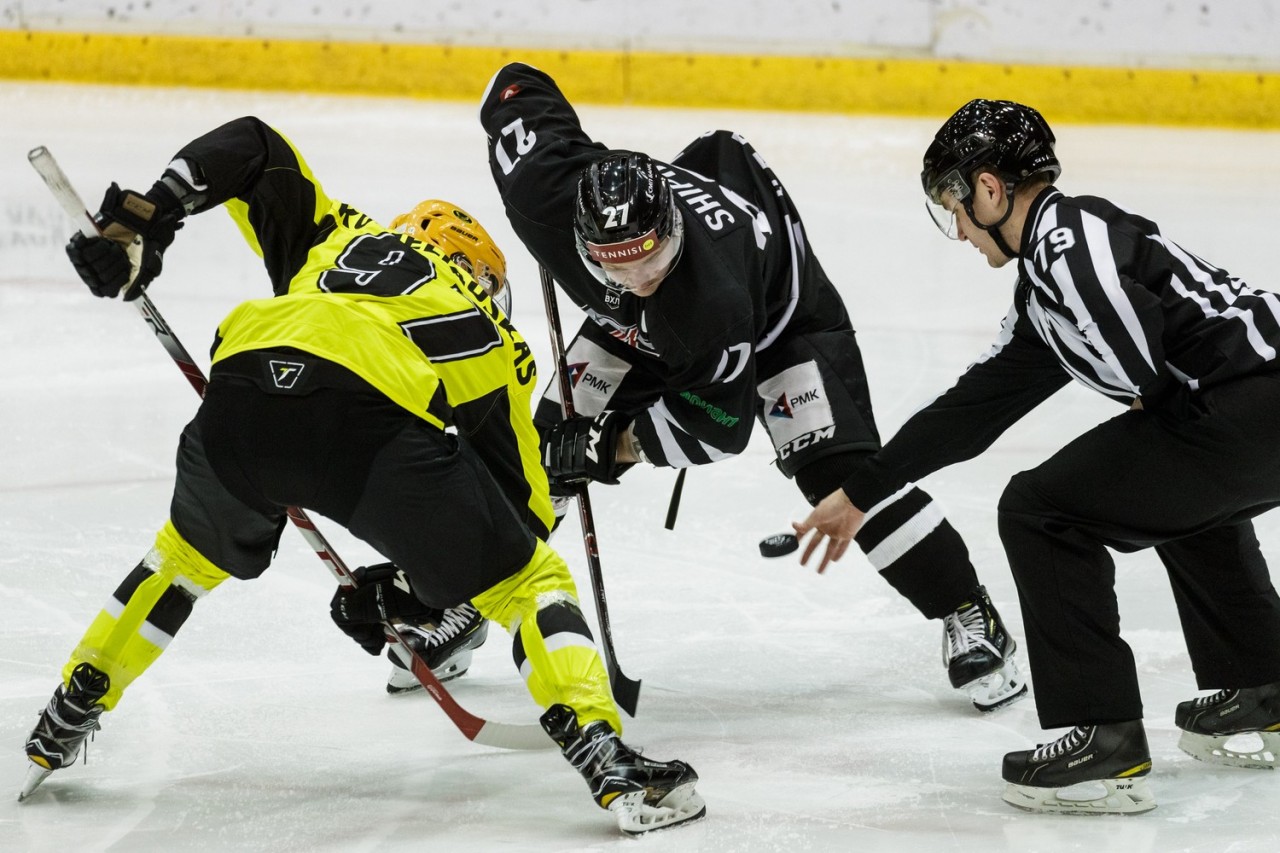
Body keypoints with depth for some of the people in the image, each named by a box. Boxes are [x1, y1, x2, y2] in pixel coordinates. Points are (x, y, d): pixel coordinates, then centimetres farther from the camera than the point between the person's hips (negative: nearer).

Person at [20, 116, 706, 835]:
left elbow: (253, 147, 30)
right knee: (528, 578, 14)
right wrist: (407, 589, 30)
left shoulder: (337, 234, 39)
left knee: (192, 553, 35)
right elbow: (521, 503, 27)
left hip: (243, 388, 4)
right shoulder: (495, 340, 32)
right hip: (374, 419, -3)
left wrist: (141, 219, 26)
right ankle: (609, 763, -3)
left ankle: (63, 725, 43)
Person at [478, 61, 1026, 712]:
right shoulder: (549, 190, -38)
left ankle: (967, 615, -6)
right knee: (548, 441, -2)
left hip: (775, 303, -5)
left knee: (834, 465, -17)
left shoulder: (714, 297, -46)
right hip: (636, 325, 5)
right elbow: (519, 90, -17)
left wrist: (610, 447, -32)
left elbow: (715, 426, -31)